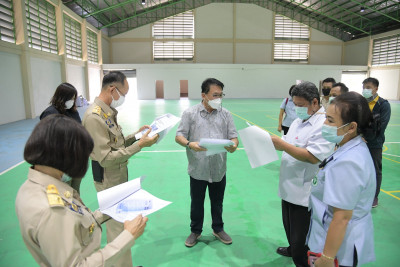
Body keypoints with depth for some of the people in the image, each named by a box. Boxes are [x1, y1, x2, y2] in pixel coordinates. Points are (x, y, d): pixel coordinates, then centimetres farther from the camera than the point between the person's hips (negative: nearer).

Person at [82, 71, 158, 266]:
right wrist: (139, 145, -23)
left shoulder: (108, 112, 7)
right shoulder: (94, 117, -23)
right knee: (118, 229, 3)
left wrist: (136, 135, 2)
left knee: (116, 225, 21)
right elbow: (105, 159, -25)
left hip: (119, 177, 9)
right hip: (109, 181, -9)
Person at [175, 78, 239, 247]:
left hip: (219, 168, 2)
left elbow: (234, 137, 2)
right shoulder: (190, 114, -4)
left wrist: (233, 145, -22)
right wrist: (189, 144, -27)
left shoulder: (225, 114, 3)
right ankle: (195, 231, 38)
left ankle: (218, 229, 42)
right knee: (196, 202, 16)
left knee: (217, 202, 19)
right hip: (198, 169, -2)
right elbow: (179, 136, -5)